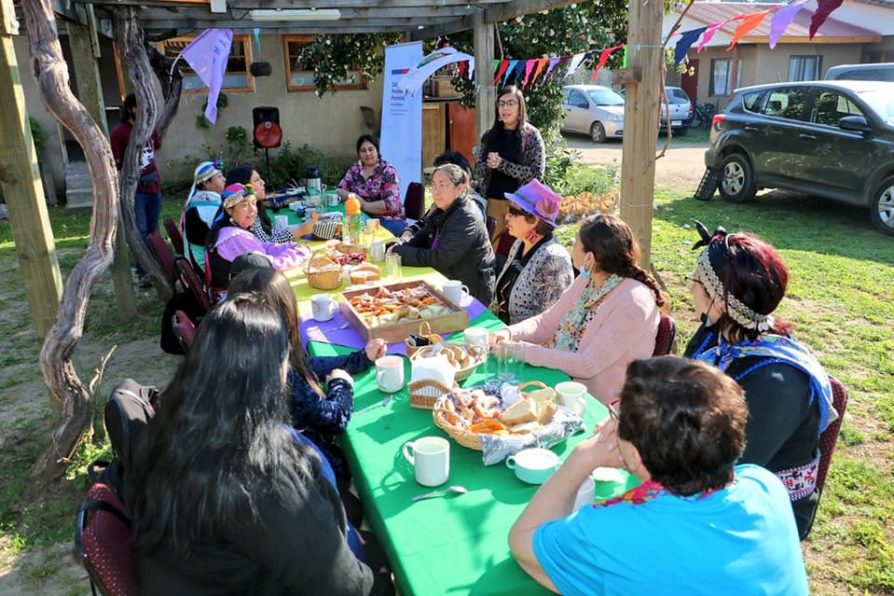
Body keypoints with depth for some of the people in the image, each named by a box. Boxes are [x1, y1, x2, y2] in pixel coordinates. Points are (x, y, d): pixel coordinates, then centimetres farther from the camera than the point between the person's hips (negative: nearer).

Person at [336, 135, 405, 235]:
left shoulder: (388, 171, -8)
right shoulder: (354, 170, 9)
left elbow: (391, 204, -18)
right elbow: (339, 190, 10)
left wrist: (364, 205, -14)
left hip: (389, 221, -5)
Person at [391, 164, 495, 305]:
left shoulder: (466, 218, -22)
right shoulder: (443, 210, 6)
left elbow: (440, 259, -26)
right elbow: (423, 238, 10)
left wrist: (401, 252, -21)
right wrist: (403, 246, -12)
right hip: (450, 284, 8)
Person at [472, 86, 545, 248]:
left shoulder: (531, 135, -3)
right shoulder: (489, 135, 8)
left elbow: (537, 172, -12)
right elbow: (477, 170, 9)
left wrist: (502, 164, -16)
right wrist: (489, 165, -14)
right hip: (491, 201, 3)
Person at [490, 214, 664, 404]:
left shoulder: (633, 303, -24)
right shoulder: (587, 280, 0)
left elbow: (587, 365, -24)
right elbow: (547, 322, 6)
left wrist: (523, 351, -23)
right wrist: (509, 333, -12)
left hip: (595, 402, -6)